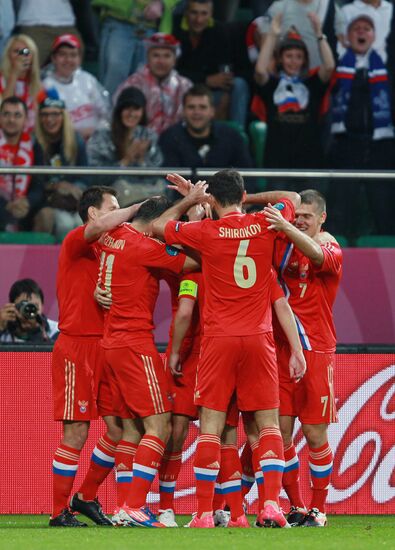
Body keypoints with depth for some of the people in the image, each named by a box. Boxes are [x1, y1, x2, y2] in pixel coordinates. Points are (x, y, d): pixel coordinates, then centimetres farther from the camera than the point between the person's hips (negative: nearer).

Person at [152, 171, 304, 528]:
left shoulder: (206, 232, -4)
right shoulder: (264, 225, 1)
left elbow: (158, 226, 12)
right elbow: (293, 197, 22)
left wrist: (189, 200, 24)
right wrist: (249, 201, 22)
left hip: (218, 338, -1)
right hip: (259, 338, 1)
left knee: (211, 427, 1)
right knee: (269, 424, 5)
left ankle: (204, 513, -2)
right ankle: (272, 505, -8)